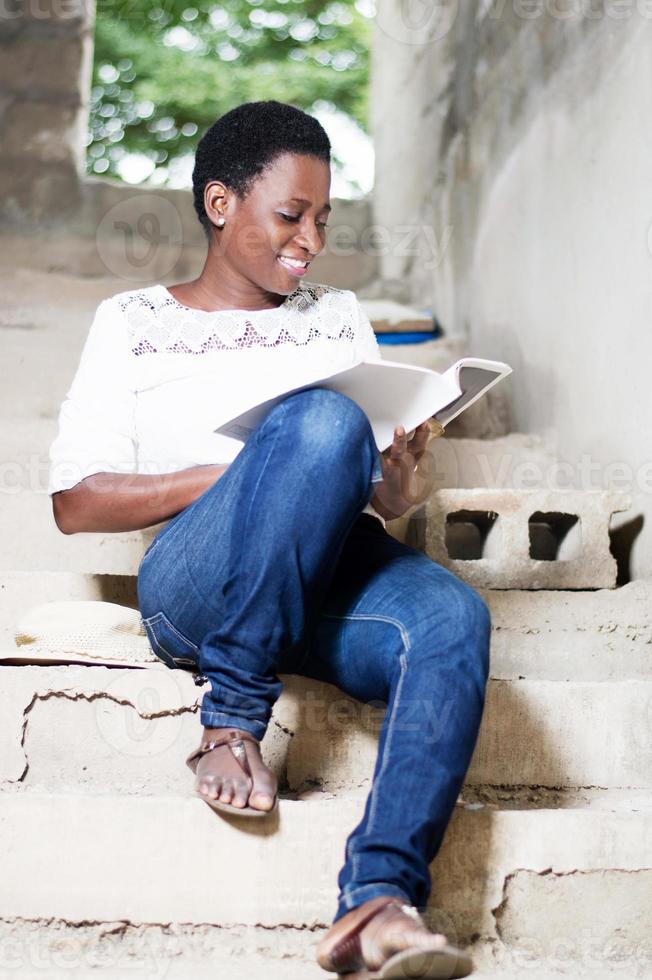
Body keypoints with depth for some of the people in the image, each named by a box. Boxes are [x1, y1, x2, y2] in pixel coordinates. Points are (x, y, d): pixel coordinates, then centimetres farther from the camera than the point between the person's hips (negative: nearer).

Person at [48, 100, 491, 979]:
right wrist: (238, 474, -9)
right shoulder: (134, 322, 16)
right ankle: (231, 723, -25)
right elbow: (75, 503, 4)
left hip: (332, 575, 4)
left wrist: (394, 494, -5)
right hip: (192, 586, -3)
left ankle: (379, 899, -42)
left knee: (452, 616, -32)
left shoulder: (338, 315, 27)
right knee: (323, 421, -32)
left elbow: (387, 477, 22)